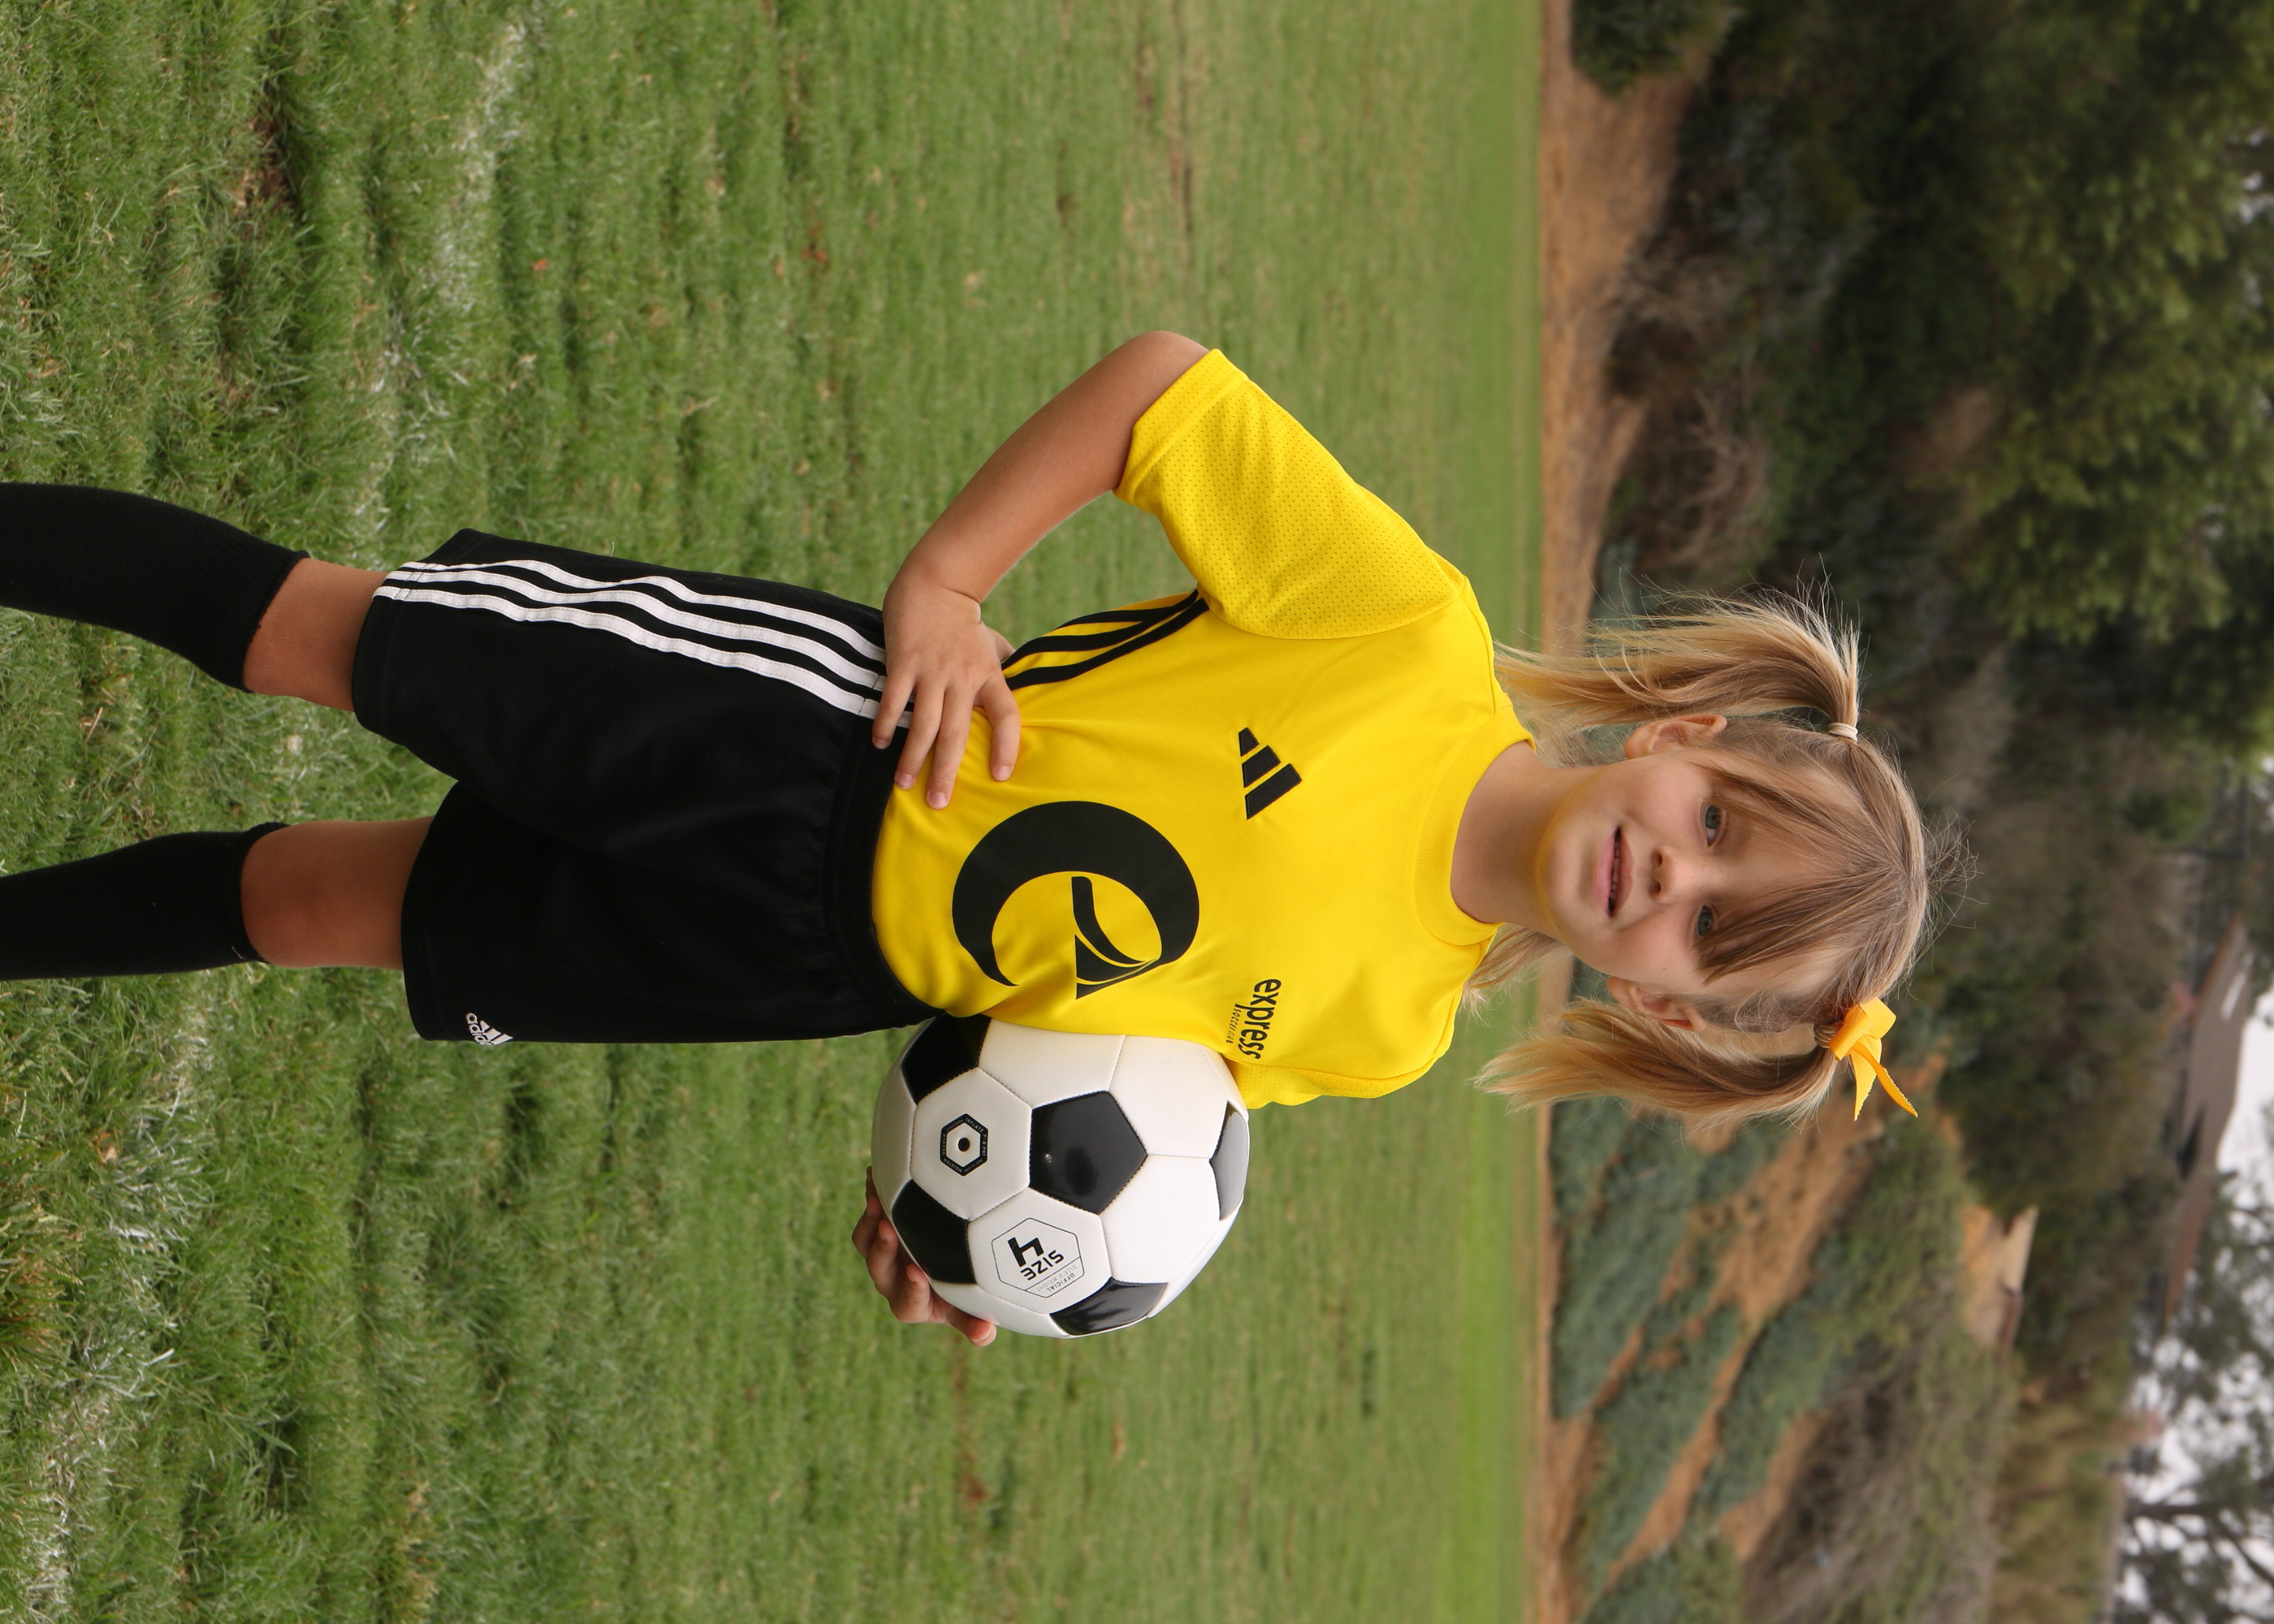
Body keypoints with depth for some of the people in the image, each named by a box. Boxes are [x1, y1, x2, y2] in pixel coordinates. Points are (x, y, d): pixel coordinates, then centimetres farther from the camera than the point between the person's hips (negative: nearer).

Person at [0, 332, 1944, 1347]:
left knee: (319, 904, 5)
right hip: (809, 712, -1)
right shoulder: (1414, 636, -22)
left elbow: (1084, 1050, 4)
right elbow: (1163, 383, -13)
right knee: (307, 627, -5)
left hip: (817, 951, 1)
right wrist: (944, 582, -19)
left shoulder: (1379, 1039, -12)